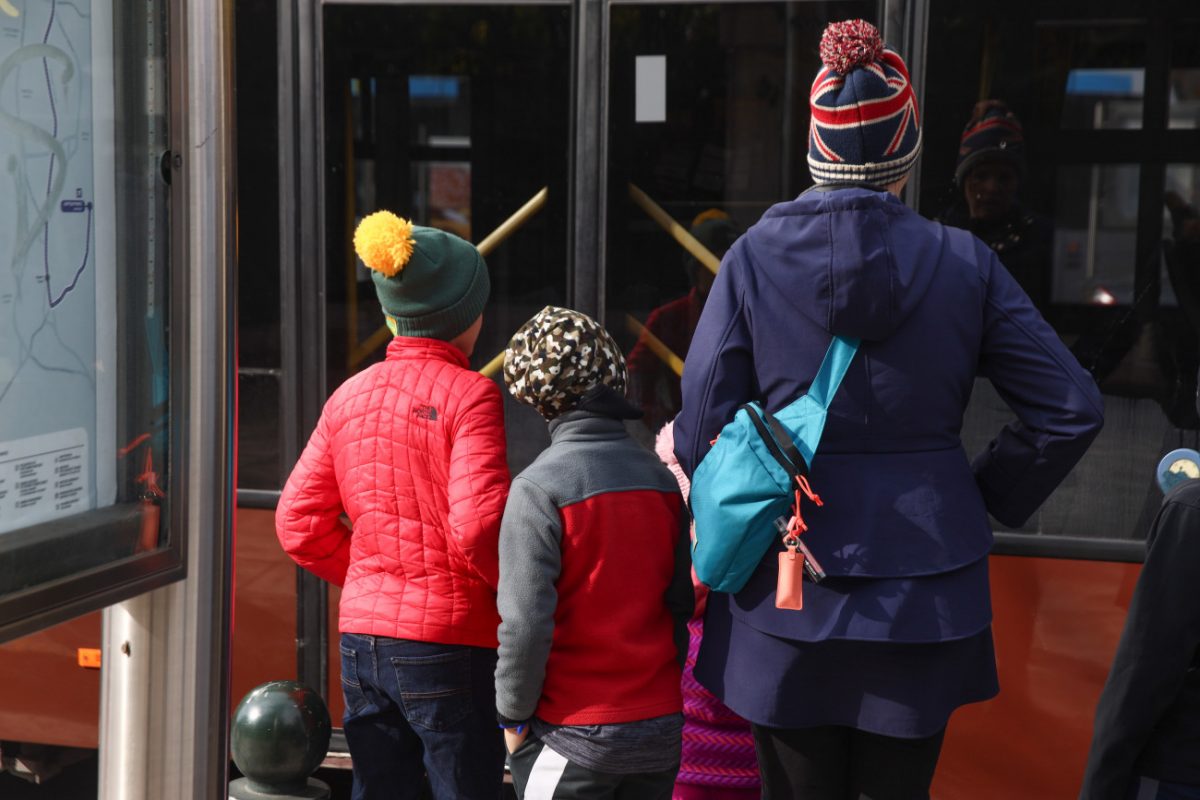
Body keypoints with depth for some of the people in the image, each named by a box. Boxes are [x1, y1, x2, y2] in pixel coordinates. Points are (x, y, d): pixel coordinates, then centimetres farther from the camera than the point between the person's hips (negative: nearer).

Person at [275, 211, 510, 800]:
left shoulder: (349, 396, 7)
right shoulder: (470, 395, -11)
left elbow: (299, 521, 8)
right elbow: (478, 527, -20)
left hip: (361, 635, 6)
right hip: (448, 641, -6)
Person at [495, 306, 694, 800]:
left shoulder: (538, 487, -15)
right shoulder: (661, 479, 1)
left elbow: (526, 623, -19)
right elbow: (680, 604, 7)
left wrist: (513, 716, -5)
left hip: (574, 738, -5)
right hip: (661, 730, 5)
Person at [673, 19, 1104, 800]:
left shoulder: (754, 256, -6)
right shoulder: (964, 263, -5)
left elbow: (702, 426, -7)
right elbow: (1072, 409, -3)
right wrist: (992, 495, 10)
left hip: (787, 591, 0)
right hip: (925, 587, 1)